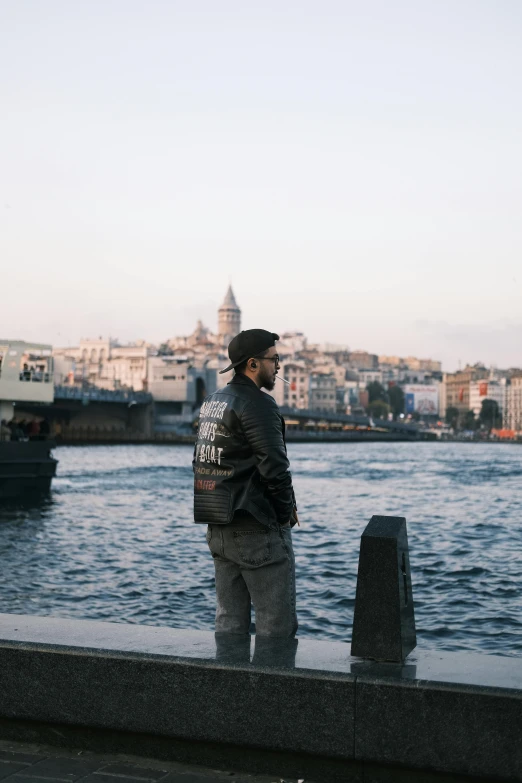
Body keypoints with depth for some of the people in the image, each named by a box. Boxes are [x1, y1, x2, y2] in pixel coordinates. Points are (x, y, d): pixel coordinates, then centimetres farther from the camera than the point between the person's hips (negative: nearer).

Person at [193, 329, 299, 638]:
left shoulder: (211, 402, 14)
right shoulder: (258, 404, -14)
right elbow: (275, 467, -20)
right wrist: (287, 512, -6)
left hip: (218, 529, 9)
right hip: (258, 530, -9)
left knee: (230, 622, 13)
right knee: (277, 625, -1)